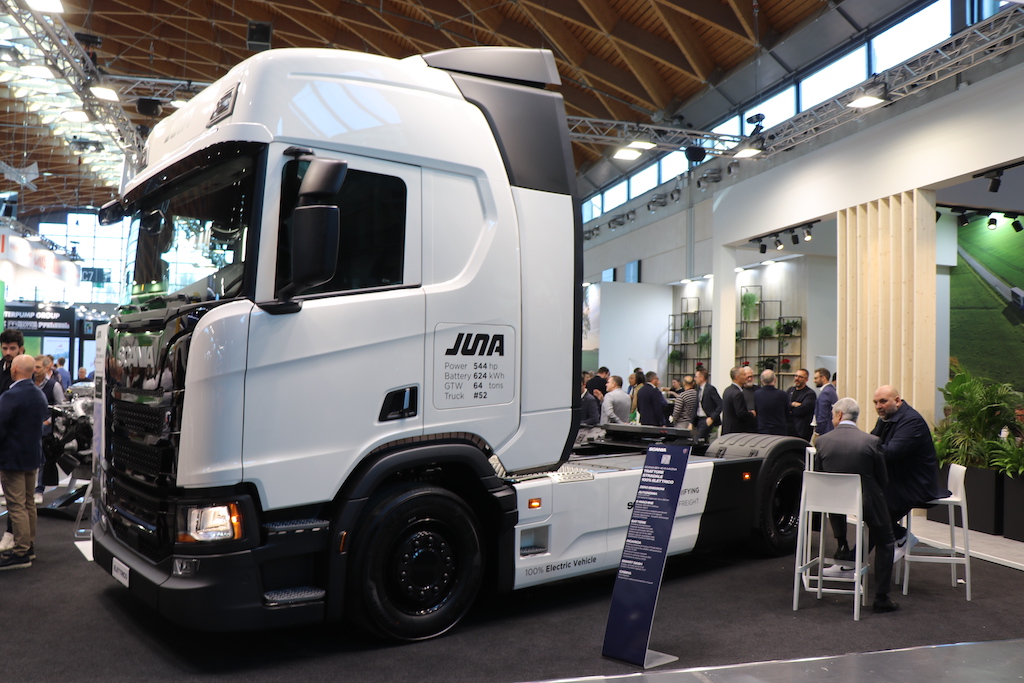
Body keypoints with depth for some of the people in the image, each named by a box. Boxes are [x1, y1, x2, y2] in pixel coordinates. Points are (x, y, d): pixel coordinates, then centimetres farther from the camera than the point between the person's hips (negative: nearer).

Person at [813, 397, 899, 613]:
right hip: (866, 502, -1)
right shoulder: (871, 441, -10)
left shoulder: (823, 441, -7)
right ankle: (881, 598, 14)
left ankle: (842, 547, 33)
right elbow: (883, 480, -2)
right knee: (884, 541, 17)